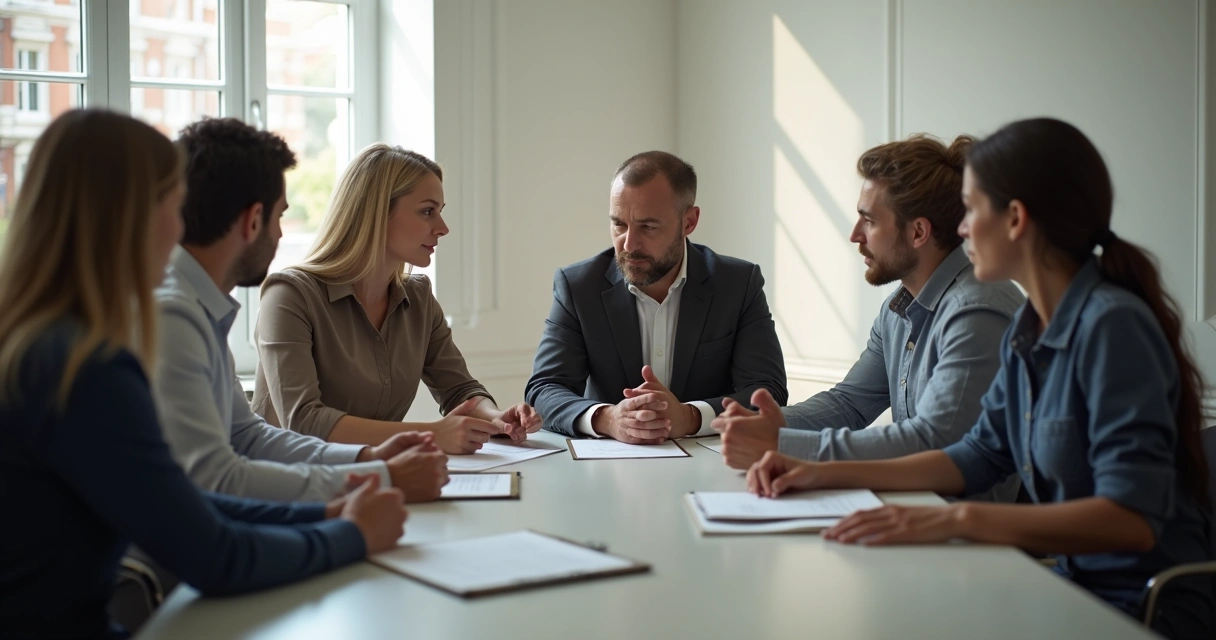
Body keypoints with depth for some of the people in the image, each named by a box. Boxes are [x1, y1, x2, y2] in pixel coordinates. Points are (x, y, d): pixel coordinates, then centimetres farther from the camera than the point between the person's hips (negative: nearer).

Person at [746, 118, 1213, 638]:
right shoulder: (1029, 329, 5)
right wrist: (824, 474, 5)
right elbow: (979, 457, 12)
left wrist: (957, 520, -35)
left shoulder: (1112, 325, -20)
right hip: (1074, 585, 7)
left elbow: (1132, 518, -27)